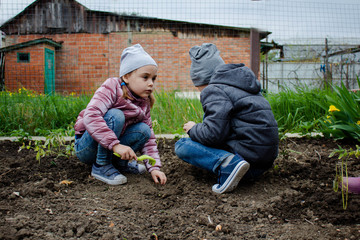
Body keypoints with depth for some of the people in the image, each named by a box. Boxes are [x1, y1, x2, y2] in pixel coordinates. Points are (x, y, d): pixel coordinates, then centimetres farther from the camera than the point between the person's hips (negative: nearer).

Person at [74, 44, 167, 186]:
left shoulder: (144, 103, 0)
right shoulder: (112, 87, -20)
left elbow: (149, 138, -1)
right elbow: (90, 116, -35)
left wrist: (154, 167, -15)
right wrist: (115, 145, -41)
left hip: (110, 148, 6)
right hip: (85, 147, -6)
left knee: (144, 130, -15)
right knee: (115, 116, -30)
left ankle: (119, 162, 4)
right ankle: (101, 166, -16)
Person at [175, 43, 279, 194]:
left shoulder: (215, 90, -10)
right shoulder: (240, 86, 20)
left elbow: (212, 134, -21)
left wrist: (193, 129, 1)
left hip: (249, 156, -10)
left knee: (181, 146, -7)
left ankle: (228, 164, -25)